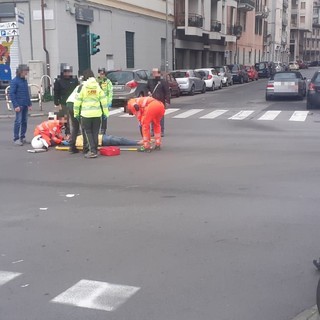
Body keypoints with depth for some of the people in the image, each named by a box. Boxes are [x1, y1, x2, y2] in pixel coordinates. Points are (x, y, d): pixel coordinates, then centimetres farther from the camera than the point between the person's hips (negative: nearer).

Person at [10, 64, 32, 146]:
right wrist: (16, 105, -18)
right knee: (18, 121, -8)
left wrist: (29, 104, 15)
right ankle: (16, 139, -3)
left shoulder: (25, 80, 12)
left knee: (24, 121, 10)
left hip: (25, 105, 7)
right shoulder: (14, 81, -9)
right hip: (19, 105, -7)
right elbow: (12, 94, -12)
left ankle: (22, 137, 18)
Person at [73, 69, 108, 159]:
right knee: (95, 132, 11)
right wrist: (105, 113, 9)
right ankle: (95, 150, 14)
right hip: (97, 113, 3)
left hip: (86, 114, -3)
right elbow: (104, 100, 3)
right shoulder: (98, 86, 3)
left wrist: (76, 113, 7)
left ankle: (92, 151, -5)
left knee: (88, 132, 6)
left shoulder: (82, 86, -5)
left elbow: (77, 101, -3)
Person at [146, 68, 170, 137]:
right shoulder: (150, 81, 10)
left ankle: (161, 131, 3)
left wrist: (167, 102, -10)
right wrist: (148, 92, 6)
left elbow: (167, 92, -5)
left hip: (160, 102, -5)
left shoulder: (163, 81, -4)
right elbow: (147, 88, 29)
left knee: (160, 117, -2)